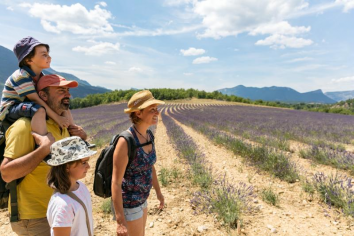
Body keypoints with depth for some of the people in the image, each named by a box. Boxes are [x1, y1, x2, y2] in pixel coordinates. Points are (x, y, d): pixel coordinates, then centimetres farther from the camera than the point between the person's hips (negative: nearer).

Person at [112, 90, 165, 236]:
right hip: (127, 204, -8)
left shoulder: (148, 136, -3)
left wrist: (158, 192, 19)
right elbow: (116, 183, -26)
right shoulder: (125, 141, -30)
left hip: (140, 199, 8)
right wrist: (120, 221, -24)